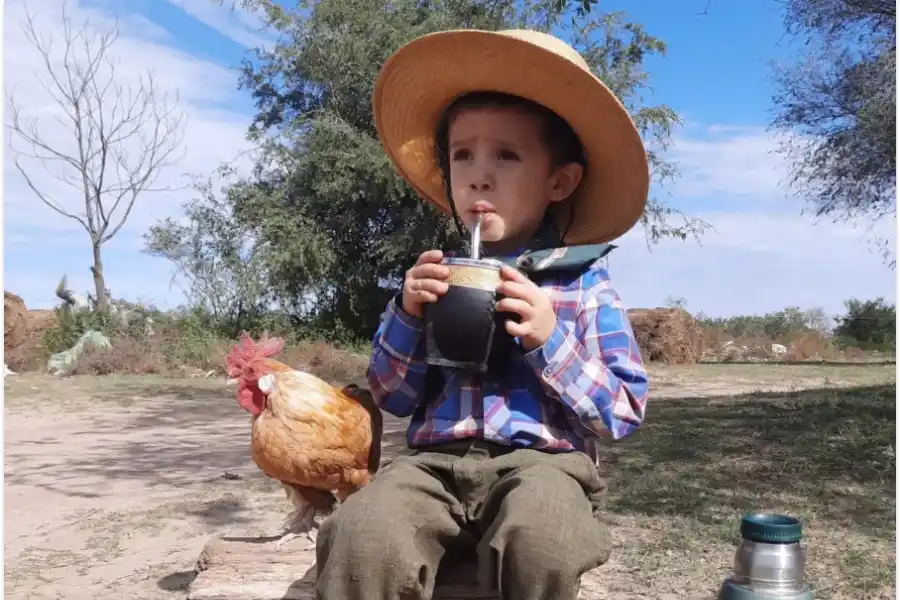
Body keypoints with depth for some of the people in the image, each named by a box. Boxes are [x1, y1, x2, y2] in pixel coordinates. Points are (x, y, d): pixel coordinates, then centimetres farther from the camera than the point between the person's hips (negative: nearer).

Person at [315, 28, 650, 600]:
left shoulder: (585, 285, 4)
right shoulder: (444, 277, 14)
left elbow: (624, 412, 1)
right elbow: (393, 397, 14)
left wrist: (550, 339, -13)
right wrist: (407, 314, -4)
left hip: (542, 460, -2)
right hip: (438, 459, 3)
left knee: (538, 541, -37)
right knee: (361, 534, -28)